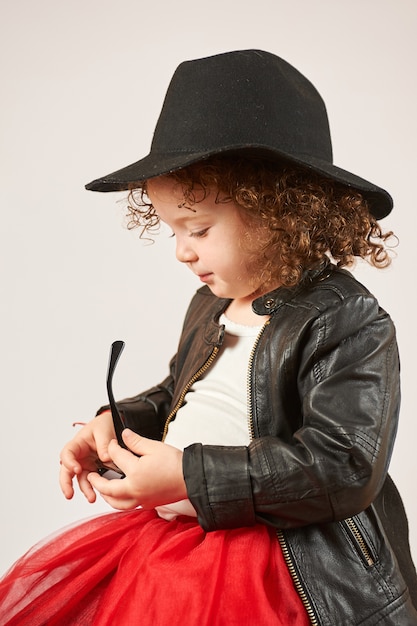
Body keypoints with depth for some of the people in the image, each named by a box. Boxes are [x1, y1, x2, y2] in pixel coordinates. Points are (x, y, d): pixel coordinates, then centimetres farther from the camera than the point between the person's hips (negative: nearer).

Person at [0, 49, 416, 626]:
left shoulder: (349, 324, -18)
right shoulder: (209, 307, 7)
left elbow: (344, 467, -23)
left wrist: (191, 477, -23)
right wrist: (119, 422, 2)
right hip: (177, 532, 8)